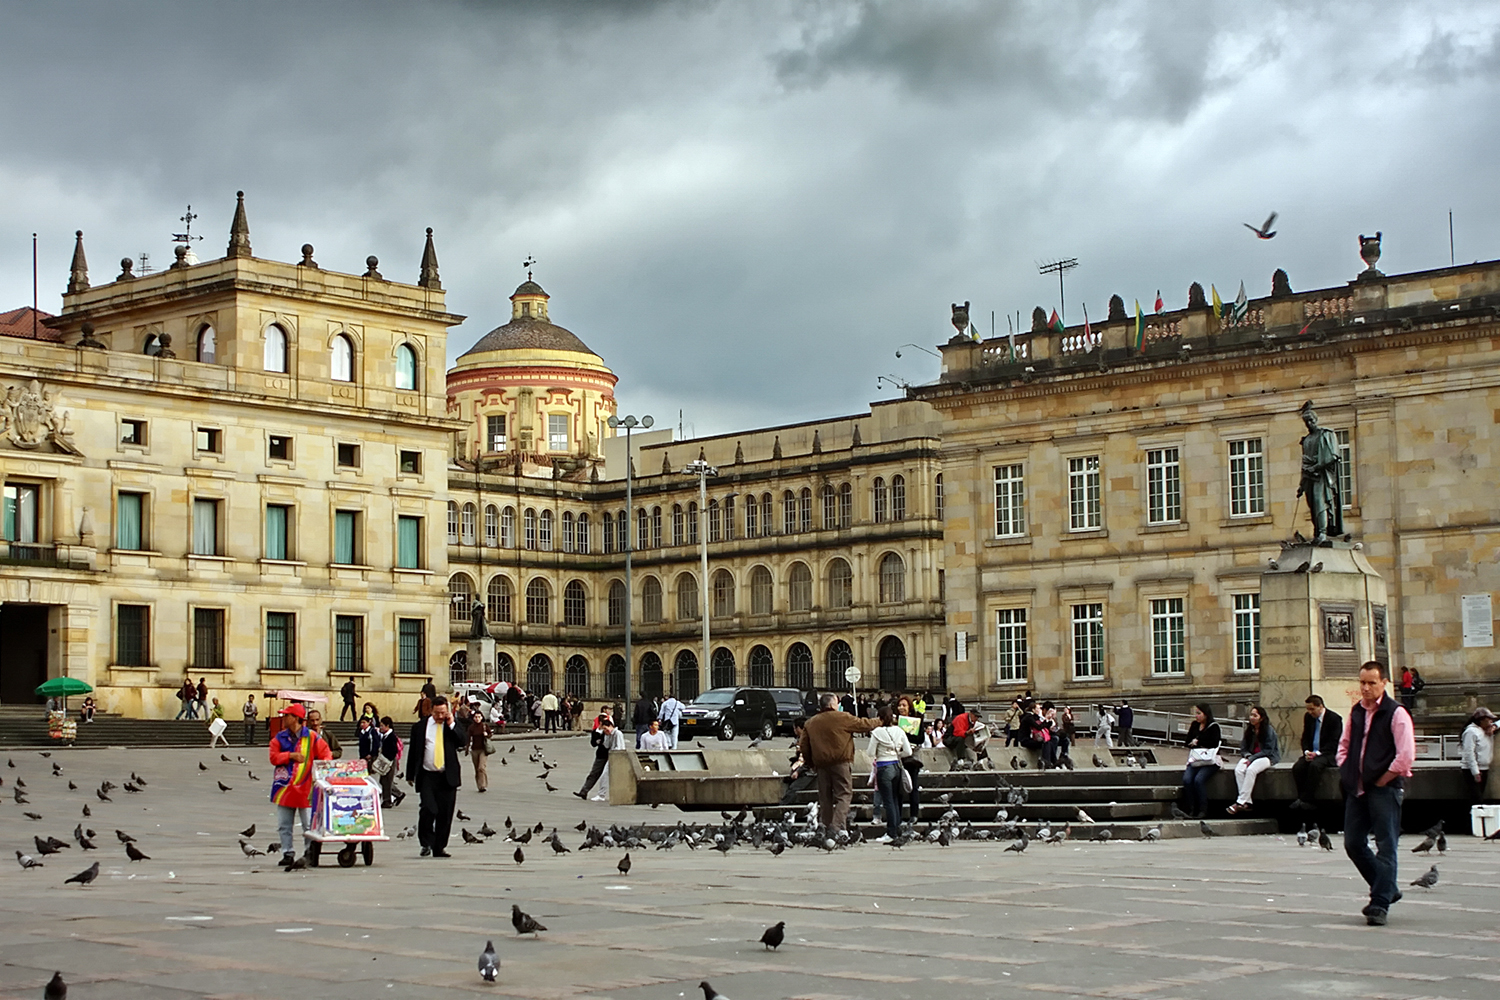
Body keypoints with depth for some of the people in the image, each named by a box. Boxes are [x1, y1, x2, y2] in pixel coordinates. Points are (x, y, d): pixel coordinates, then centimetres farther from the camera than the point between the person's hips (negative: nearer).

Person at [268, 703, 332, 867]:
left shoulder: (312, 737, 0)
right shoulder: (279, 738, 10)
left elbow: (326, 755, -1)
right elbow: (274, 757, 0)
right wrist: (290, 755, -13)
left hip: (306, 788, -4)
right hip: (284, 787, 4)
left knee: (309, 825, -3)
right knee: (284, 825, 6)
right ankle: (287, 853, 13)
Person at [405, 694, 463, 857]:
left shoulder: (453, 726, 8)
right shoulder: (420, 726, 6)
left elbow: (462, 744, -8)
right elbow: (413, 752, 10)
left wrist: (451, 725, -10)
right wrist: (410, 775, 9)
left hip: (447, 777, 1)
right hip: (427, 776, -1)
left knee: (445, 813, 2)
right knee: (428, 809, -16)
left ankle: (439, 848, 12)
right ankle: (426, 844, -1)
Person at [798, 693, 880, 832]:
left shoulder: (810, 723, 12)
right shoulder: (842, 717, -2)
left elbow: (803, 746, 10)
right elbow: (863, 725, 6)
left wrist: (812, 763, 20)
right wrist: (879, 721, 23)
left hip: (821, 764, 5)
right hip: (839, 763, -5)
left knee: (825, 797, 11)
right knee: (844, 795, -4)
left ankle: (824, 828, 9)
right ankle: (837, 827, -18)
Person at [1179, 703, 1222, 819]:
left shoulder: (1213, 727, -1)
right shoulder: (1194, 725, 16)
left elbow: (1214, 744, -13)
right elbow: (1186, 742, 13)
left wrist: (1197, 742, -4)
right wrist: (1192, 742, -9)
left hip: (1210, 761, -5)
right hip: (1195, 760, 5)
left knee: (1199, 780, -29)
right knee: (1187, 779, -23)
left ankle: (1203, 810, -21)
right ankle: (1191, 809, -18)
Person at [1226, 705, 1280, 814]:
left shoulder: (1269, 730, -9)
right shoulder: (1249, 730, 8)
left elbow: (1268, 750, -13)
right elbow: (1243, 748, 10)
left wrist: (1252, 758, -20)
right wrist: (1248, 756, -13)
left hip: (1268, 757, -5)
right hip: (1251, 757, 5)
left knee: (1251, 770, -35)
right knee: (1238, 770, -27)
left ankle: (1240, 803, -33)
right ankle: (1247, 802, -29)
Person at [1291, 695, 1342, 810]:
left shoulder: (1334, 718, -9)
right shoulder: (1308, 717, 10)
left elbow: (1334, 743, -12)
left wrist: (1317, 753, -22)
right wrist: (1306, 752, -7)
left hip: (1328, 754, -6)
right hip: (1312, 753, 6)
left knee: (1315, 765, -36)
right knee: (1297, 767, -24)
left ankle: (1307, 800, -30)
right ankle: (1302, 798, -18)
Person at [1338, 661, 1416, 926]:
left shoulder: (1396, 713, -8)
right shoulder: (1356, 712, 12)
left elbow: (1406, 755, -16)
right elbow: (1344, 744, 24)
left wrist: (1382, 780, -11)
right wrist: (1346, 773, 10)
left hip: (1385, 789, -7)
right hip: (1357, 789, 7)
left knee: (1386, 847, -6)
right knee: (1353, 844, 8)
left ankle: (1380, 904, -4)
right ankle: (1386, 889, 25)